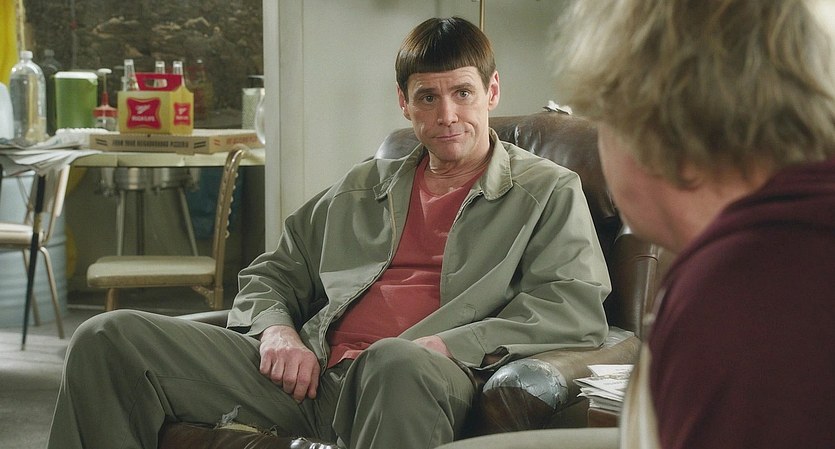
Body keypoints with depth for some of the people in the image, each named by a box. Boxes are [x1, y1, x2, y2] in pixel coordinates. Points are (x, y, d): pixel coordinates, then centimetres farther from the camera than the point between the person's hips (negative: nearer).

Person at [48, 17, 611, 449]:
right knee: (109, 338, -10)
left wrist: (443, 345, -13)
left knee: (398, 361, -45)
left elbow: (577, 309, -1)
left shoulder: (549, 191, 14)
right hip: (311, 376, 5)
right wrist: (277, 331, 4)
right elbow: (271, 275, 29)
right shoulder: (364, 186, 28)